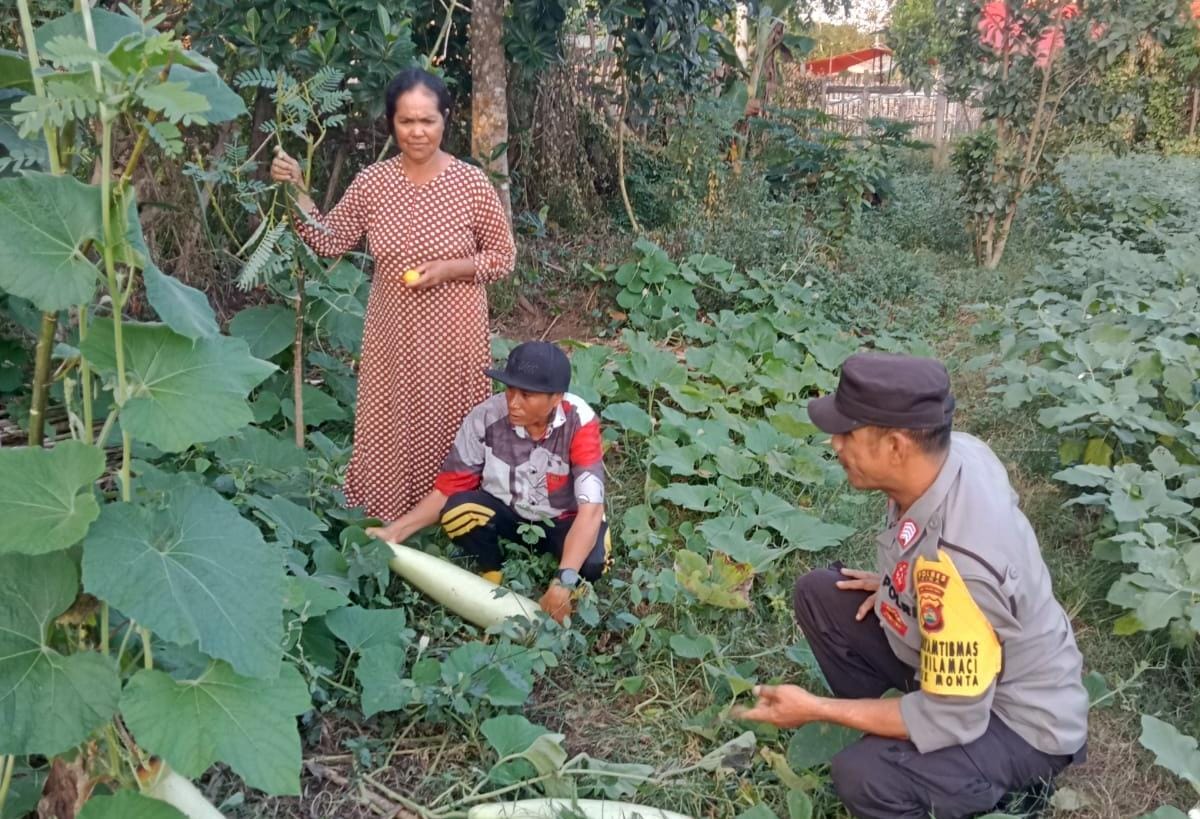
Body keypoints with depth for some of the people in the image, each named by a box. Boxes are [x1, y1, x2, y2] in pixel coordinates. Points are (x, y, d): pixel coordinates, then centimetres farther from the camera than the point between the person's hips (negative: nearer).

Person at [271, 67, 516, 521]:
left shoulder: (471, 182, -10)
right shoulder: (372, 181, -3)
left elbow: (503, 256, -3)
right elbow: (328, 241, 3)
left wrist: (450, 268, -17)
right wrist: (297, 192, -10)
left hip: (453, 333, -2)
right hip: (393, 331, 3)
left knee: (447, 426, 10)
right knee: (389, 427, 12)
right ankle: (383, 521, 30)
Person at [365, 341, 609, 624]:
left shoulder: (579, 423, -28)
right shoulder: (485, 418, -22)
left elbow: (590, 508, -34)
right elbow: (449, 488, -13)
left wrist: (563, 581, -44)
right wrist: (394, 531, -25)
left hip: (562, 520, -2)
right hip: (506, 512, 2)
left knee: (592, 561, -34)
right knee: (458, 510, -30)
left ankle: (569, 592, 2)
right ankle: (494, 577, -2)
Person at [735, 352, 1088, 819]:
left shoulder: (956, 563, -39)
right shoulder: (954, 453, -16)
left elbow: (950, 722, -28)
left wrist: (816, 709, -21)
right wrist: (901, 584, -3)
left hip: (1023, 719, -7)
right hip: (955, 661, 8)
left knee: (864, 777, -29)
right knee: (818, 595, 0)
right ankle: (883, 736, 11)